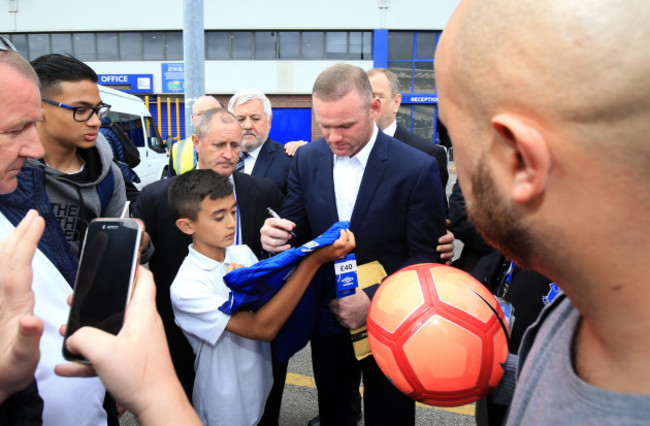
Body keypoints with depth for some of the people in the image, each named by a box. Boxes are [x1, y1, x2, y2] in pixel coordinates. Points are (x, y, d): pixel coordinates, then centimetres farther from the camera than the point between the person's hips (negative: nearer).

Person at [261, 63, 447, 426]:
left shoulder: (418, 168, -18)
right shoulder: (307, 159, -5)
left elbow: (426, 256, -15)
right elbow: (297, 230, 1)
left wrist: (374, 300, -26)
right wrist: (278, 237, -22)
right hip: (327, 318, 4)